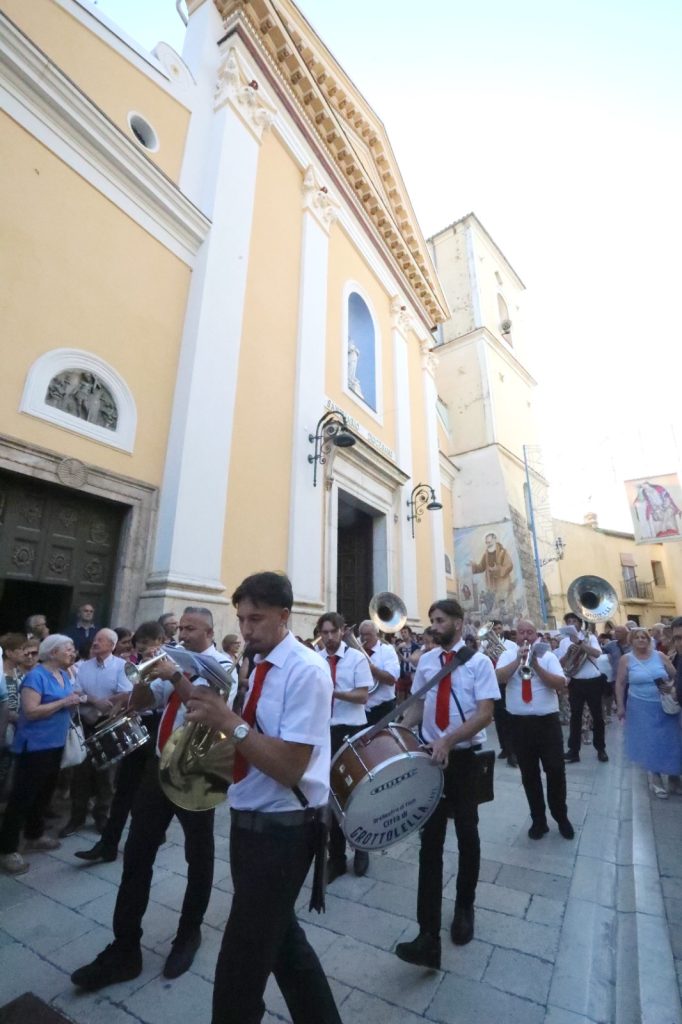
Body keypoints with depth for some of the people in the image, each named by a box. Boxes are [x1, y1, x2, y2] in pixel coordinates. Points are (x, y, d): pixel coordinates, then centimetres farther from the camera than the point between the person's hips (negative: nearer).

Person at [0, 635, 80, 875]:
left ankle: (35, 835, 36)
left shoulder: (64, 675, 7)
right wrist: (63, 702, -23)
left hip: (55, 744, 9)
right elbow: (30, 711, -25)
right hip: (35, 745, -9)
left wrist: (74, 702, 1)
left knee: (44, 792, 20)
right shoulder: (36, 676, -18)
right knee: (23, 796, 1)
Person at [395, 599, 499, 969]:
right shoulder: (425, 661, 0)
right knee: (430, 841, 5)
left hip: (465, 759, -2)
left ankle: (464, 909, 45)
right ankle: (428, 936, 14)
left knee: (467, 835, 19)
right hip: (430, 758, 2)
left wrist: (449, 741, -30)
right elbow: (419, 705, 7)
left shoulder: (479, 662, -11)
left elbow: (485, 714, -18)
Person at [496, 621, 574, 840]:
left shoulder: (548, 656, 0)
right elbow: (499, 678, -16)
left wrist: (536, 665, -21)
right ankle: (538, 820, 31)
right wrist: (518, 659, -24)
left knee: (556, 771, 8)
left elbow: (561, 684, -11)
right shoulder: (508, 655, 0)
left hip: (548, 721, 0)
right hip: (519, 723, 1)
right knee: (529, 774, 13)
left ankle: (561, 817, 33)